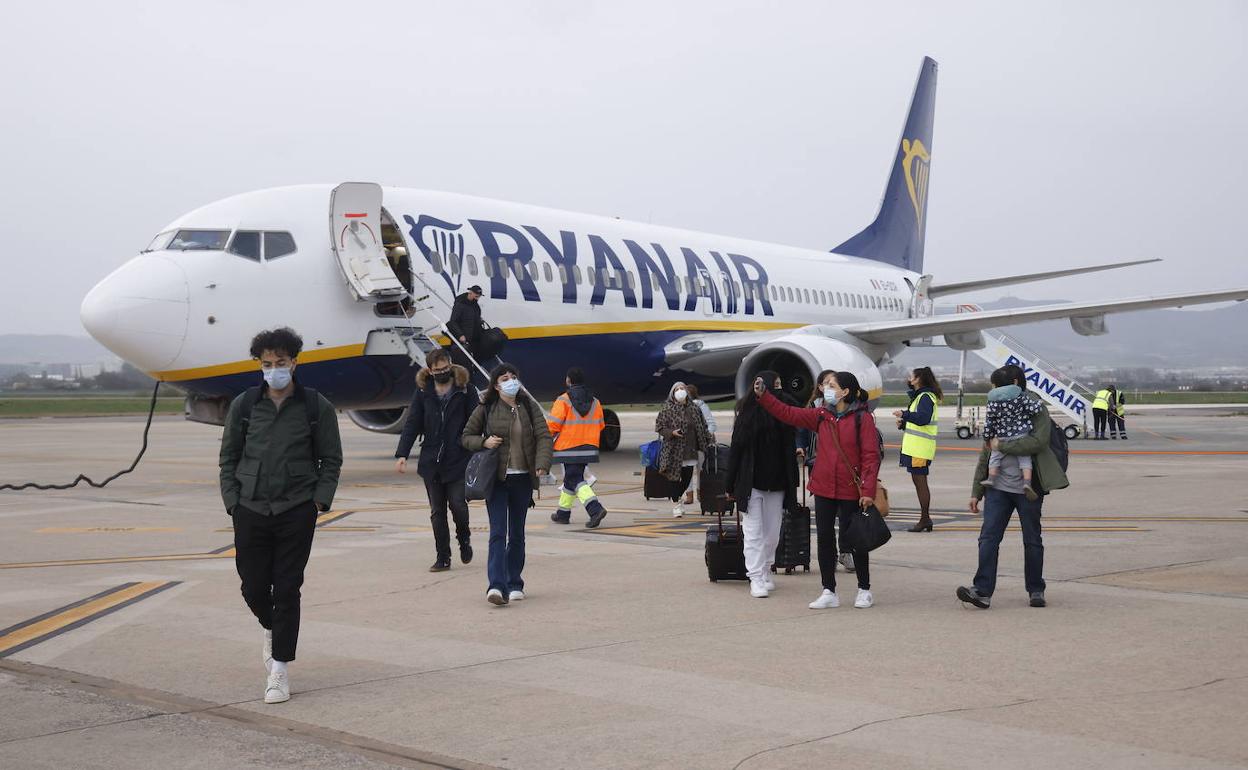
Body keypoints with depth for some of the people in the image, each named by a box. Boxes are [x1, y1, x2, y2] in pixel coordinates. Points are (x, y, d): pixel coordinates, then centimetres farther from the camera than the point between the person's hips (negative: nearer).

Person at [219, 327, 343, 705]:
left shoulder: (316, 407, 0)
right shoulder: (243, 405, 4)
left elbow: (331, 460, 5)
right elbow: (229, 458, 10)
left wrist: (319, 500, -5)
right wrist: (233, 501, 1)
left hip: (297, 512, -2)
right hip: (251, 511, 2)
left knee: (287, 590, -1)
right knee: (254, 587, 6)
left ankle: (279, 669, 7)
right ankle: (271, 628, 40)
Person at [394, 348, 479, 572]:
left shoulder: (465, 390, -1)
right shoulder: (423, 392, 7)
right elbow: (412, 424, 5)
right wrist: (402, 454, -5)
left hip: (458, 461, -3)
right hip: (431, 461, 3)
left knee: (457, 504, -8)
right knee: (437, 512, 6)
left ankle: (464, 539, 24)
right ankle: (442, 557, 16)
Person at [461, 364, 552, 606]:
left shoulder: (529, 407, 6)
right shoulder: (485, 409, 1)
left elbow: (543, 436, -2)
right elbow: (466, 437, 10)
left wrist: (542, 464, -18)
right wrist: (484, 442, -11)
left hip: (523, 479, 2)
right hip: (496, 478, -2)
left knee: (517, 534, 10)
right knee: (497, 532, -12)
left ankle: (514, 584, 20)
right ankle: (496, 586, -20)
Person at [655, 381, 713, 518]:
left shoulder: (694, 409, 11)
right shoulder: (667, 409, -3)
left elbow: (702, 427, 18)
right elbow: (659, 427, -4)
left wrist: (708, 442, 14)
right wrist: (671, 432, -18)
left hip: (690, 450, 5)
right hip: (674, 451, -5)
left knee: (687, 478, 7)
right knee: (675, 478, -2)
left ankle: (678, 498, 32)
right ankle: (676, 505, 11)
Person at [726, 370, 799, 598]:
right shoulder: (747, 415, -6)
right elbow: (736, 449, -4)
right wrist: (731, 485, -3)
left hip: (777, 484, 3)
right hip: (751, 483, -3)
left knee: (772, 533, 10)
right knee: (754, 532, -2)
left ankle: (766, 573, 23)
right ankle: (756, 579, -1)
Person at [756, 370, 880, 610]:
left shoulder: (862, 418, -10)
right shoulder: (821, 416, 6)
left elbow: (871, 456, -12)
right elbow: (788, 413, 6)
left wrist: (868, 491, -17)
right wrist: (763, 395, -1)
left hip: (851, 491, -5)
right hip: (823, 489, 5)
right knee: (824, 538, 7)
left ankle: (864, 590, 21)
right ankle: (829, 592, 18)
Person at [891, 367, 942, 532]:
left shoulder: (925, 397, -12)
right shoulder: (920, 396, 20)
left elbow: (923, 418, -27)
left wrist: (904, 414, -19)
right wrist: (903, 423, 8)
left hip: (920, 449, -10)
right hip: (914, 448, 10)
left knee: (920, 483, -7)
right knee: (920, 482, 13)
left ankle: (925, 519, -3)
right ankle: (925, 519, 18)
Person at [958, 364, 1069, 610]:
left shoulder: (1037, 409, -4)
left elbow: (1038, 442, -22)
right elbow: (985, 453, 15)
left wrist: (1002, 446, -15)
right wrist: (976, 492, 13)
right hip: (998, 487, 5)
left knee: (1032, 541, 8)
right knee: (988, 537, -8)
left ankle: (1036, 590, 21)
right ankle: (983, 591, -11)